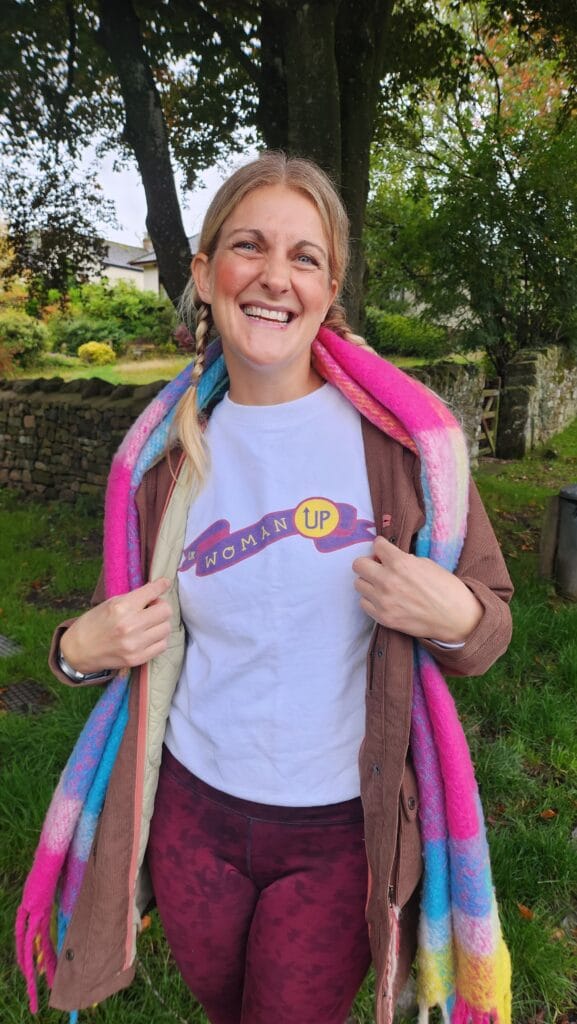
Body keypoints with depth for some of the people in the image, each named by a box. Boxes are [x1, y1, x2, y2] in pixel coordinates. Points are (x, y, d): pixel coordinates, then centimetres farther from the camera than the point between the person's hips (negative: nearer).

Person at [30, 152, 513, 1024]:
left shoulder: (398, 435, -13)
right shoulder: (172, 454, -4)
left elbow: (489, 629, -6)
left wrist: (452, 618, -27)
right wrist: (79, 649, -10)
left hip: (339, 831, -3)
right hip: (192, 808, 4)